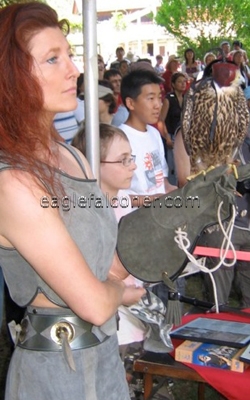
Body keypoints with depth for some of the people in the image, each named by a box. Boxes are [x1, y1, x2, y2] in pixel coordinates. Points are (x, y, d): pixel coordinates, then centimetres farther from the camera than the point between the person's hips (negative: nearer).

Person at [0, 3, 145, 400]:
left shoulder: (71, 157, 2)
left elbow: (112, 263, 7)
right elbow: (95, 304, -22)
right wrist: (122, 292, -4)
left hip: (104, 350, 8)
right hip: (60, 367, -8)